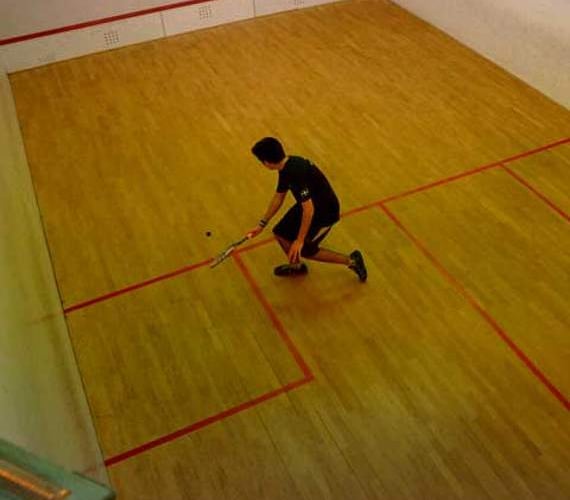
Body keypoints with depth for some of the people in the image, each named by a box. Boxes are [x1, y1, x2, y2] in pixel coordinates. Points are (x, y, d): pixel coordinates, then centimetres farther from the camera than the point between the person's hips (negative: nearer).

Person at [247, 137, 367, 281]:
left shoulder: (296, 173, -36)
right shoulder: (285, 168, -5)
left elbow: (309, 209, -34)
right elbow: (279, 196, 10)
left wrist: (300, 240, -27)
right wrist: (261, 224, 13)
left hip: (326, 212, -9)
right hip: (309, 205, 9)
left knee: (304, 249, 4)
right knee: (280, 232, 12)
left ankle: (351, 260, 16)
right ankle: (297, 265, 39)